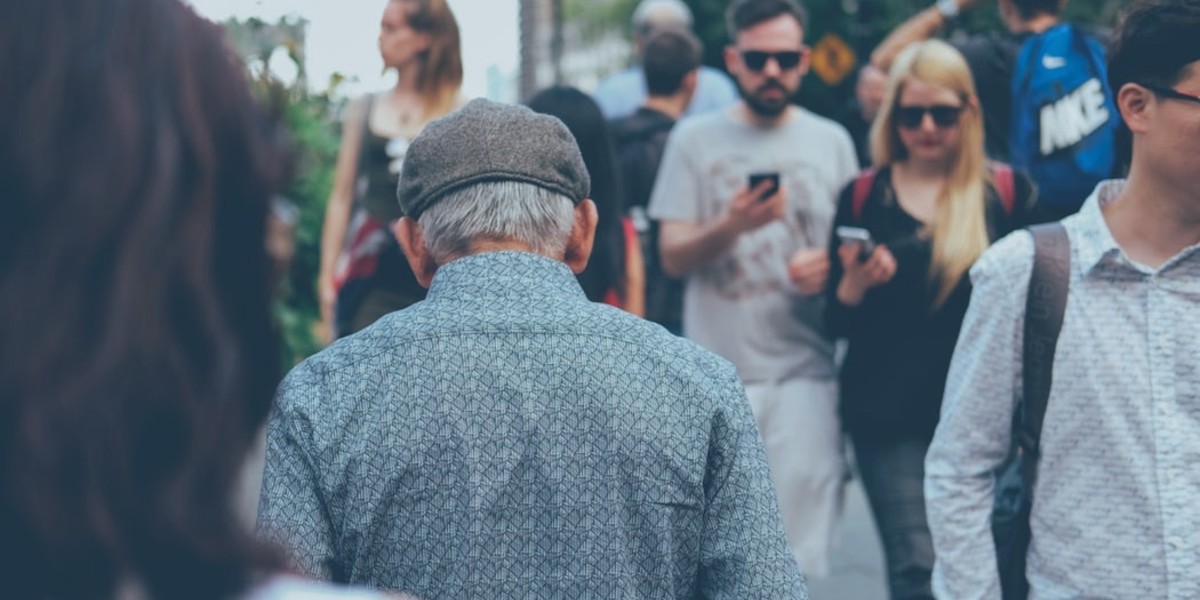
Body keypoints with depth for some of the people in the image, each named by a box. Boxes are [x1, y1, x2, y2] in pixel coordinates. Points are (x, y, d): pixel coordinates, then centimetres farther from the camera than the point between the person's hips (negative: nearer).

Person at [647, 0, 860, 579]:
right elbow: (673, 256, 2)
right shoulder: (695, 138, 6)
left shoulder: (831, 141, 10)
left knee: (799, 544, -9)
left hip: (803, 371, 0)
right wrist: (731, 226, -18)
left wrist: (829, 267, -8)